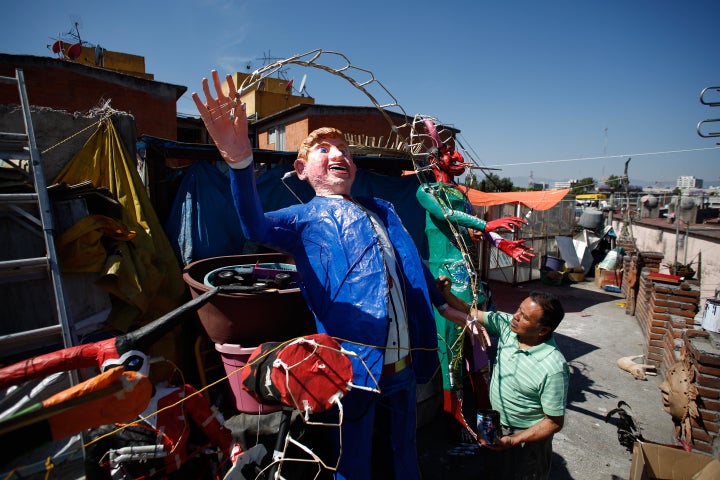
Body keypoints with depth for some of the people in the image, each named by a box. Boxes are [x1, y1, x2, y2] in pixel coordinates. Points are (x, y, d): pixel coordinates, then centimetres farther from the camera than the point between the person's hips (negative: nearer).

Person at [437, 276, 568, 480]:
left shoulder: (553, 369, -32)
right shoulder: (508, 325, -18)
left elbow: (554, 422, -22)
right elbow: (471, 313, -11)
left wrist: (513, 441, -26)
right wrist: (446, 293, -25)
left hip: (527, 438, -5)